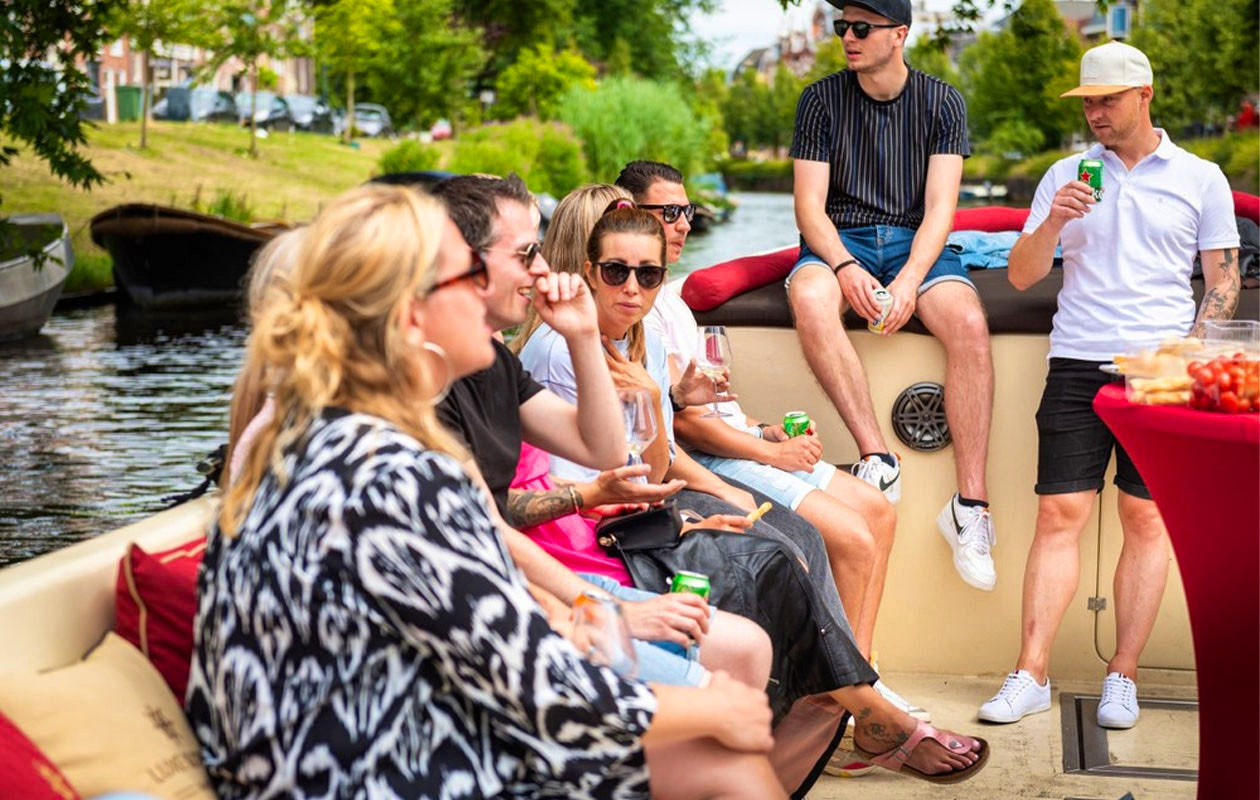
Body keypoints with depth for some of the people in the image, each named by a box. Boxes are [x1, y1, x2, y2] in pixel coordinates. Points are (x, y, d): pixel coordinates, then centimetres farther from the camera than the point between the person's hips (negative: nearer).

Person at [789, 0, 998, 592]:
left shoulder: (941, 101, 5)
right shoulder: (820, 100, 4)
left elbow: (940, 206, -4)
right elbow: (810, 204, -2)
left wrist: (910, 280, -22)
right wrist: (845, 268, -21)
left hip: (916, 240, 0)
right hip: (838, 240, 0)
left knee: (969, 325, -30)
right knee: (809, 299, -36)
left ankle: (970, 504, -27)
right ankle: (876, 456, -35)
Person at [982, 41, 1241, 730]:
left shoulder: (1199, 179, 10)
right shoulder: (1066, 177, 13)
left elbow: (1223, 281, 10)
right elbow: (1020, 276, 10)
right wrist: (1054, 222, -9)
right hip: (1077, 364, 1)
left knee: (1147, 520, -1)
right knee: (1058, 515, -5)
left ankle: (1121, 678, 6)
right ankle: (1031, 675, -3)